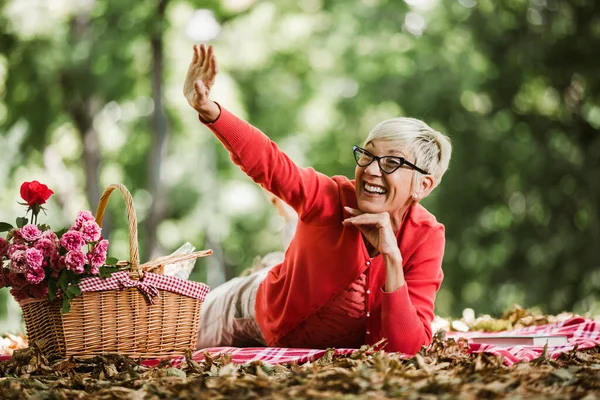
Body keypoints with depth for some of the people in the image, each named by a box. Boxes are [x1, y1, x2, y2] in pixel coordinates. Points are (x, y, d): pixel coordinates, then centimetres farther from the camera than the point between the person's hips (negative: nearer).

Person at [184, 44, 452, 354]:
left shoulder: (426, 238, -29)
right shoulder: (331, 198, -33)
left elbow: (404, 349, -35)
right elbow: (264, 160, -50)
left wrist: (392, 258, -45)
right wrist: (209, 111, -67)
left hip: (338, 351, 1)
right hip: (259, 313, 0)